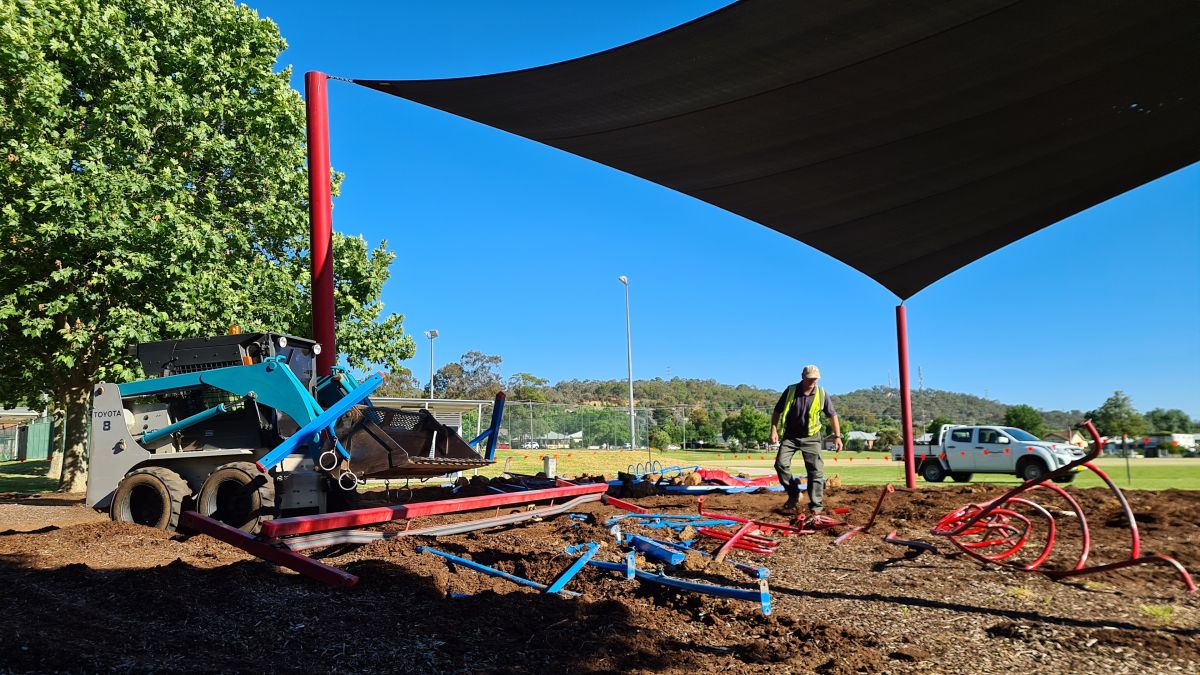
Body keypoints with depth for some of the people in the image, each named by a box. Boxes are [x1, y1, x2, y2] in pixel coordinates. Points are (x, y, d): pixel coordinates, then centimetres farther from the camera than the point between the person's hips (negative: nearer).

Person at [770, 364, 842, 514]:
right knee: (781, 463, -14)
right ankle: (794, 495, 2)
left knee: (815, 471, -4)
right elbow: (777, 411, 0)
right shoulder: (791, 391, -7)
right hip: (790, 436, 0)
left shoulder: (822, 394, -5)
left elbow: (832, 415, 4)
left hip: (811, 438, 0)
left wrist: (837, 436, 0)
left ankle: (816, 506, 4)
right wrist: (774, 430, -10)